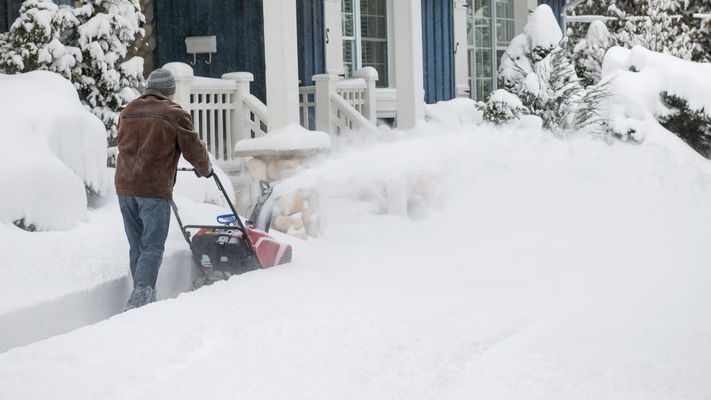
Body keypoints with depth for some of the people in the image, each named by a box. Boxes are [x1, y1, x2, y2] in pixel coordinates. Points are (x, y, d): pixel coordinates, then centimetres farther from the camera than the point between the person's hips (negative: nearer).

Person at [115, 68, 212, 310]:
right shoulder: (175, 115, -4)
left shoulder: (127, 113, 14)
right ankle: (140, 296, -18)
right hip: (154, 190, -6)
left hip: (124, 187, 6)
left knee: (136, 246, 14)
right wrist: (205, 169, 20)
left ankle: (144, 299, 17)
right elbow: (194, 149, 0)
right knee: (152, 247, -3)